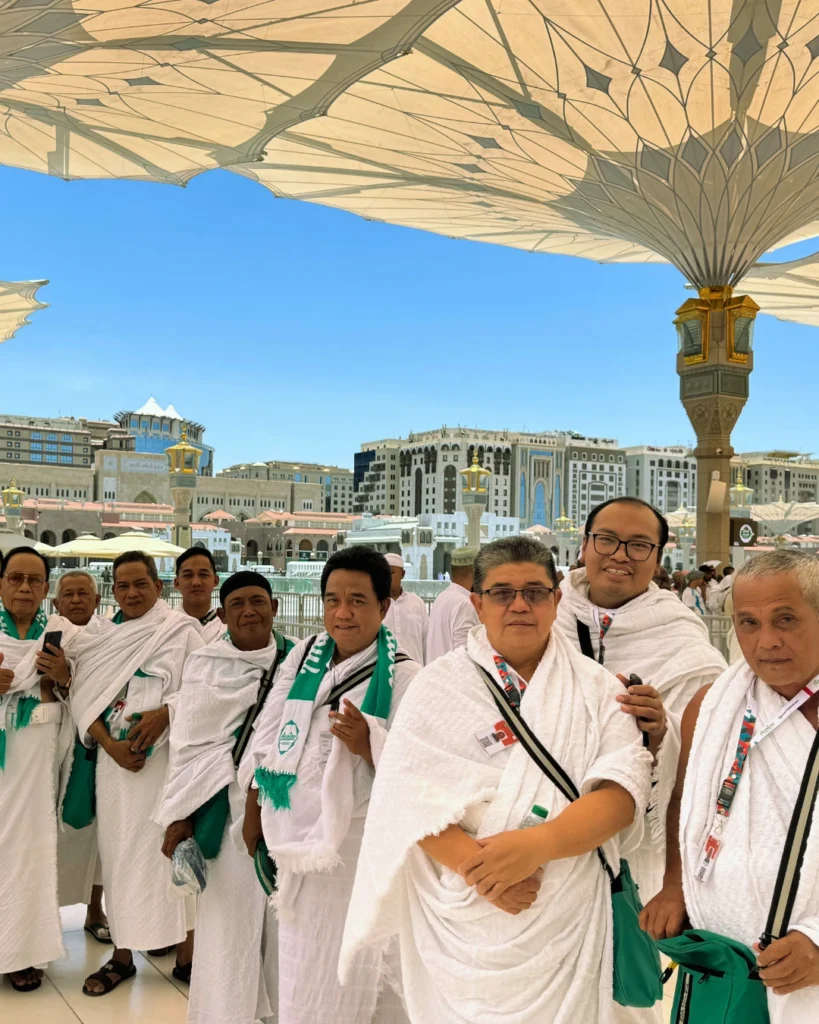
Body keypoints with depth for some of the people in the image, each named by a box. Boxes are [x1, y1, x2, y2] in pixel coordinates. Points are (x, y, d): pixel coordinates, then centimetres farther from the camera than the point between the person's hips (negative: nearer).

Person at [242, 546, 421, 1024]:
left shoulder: (403, 677, -12)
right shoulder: (304, 656, 3)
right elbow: (267, 737, 10)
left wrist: (368, 744, -28)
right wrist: (253, 812, 12)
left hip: (354, 844, -5)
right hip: (294, 836, 5)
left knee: (341, 974, 5)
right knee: (301, 970, 17)